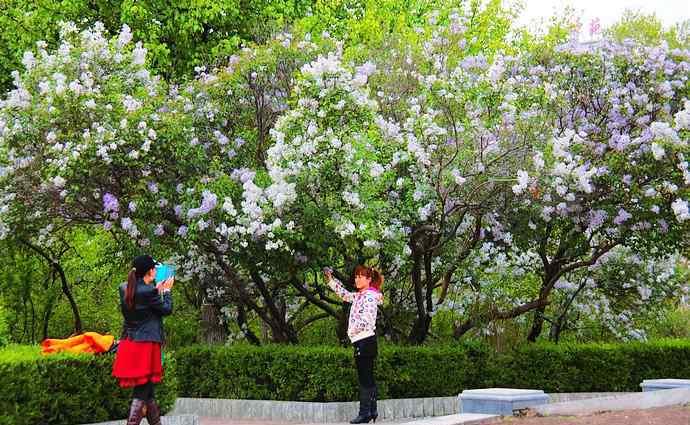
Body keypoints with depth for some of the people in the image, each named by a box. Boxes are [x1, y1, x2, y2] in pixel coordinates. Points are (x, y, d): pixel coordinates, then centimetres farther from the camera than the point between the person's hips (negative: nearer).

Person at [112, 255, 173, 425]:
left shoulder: (124, 289, 4)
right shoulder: (148, 291, -17)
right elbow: (166, 309, -3)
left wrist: (157, 290, 22)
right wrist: (167, 291, 12)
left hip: (129, 344, 8)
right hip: (145, 345, -8)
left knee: (147, 388, 18)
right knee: (142, 390, -3)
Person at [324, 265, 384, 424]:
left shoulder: (370, 296, -13)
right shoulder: (359, 296, 16)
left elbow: (365, 321, -22)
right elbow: (344, 294, 29)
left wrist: (352, 330, -7)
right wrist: (330, 279, 21)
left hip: (364, 341, -10)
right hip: (364, 341, 10)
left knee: (364, 379, -7)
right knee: (368, 379, 12)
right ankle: (372, 411, 17)